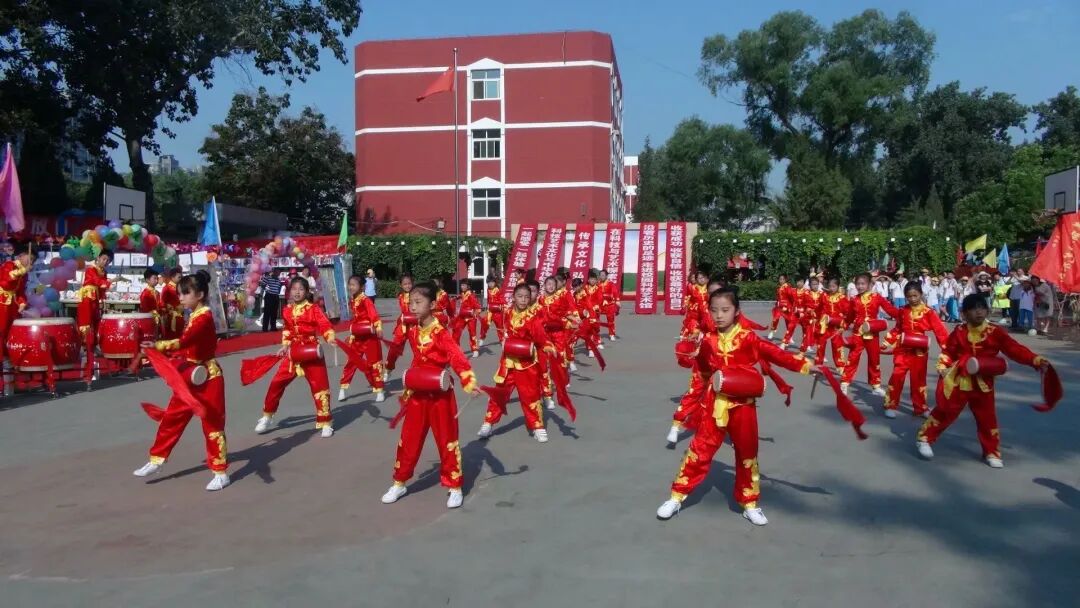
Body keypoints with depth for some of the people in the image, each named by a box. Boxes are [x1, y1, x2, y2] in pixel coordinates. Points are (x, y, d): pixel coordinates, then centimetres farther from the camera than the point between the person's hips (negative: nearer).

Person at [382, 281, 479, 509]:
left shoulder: (441, 333, -19)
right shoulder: (411, 330, -1)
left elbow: (458, 359, -28)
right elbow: (397, 347, 19)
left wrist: (470, 384, -39)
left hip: (440, 394, -5)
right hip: (417, 393, 5)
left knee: (447, 440, 5)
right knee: (409, 439, 13)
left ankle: (455, 487, 16)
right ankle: (399, 483, 28)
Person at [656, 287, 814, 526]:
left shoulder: (747, 338, -8)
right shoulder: (708, 341, 0)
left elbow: (775, 354, -16)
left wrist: (805, 365, -26)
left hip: (742, 405, -1)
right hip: (714, 405, 1)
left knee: (747, 454, 10)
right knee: (700, 450, 2)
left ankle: (749, 504, 26)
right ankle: (677, 497, 12)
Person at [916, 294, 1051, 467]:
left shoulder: (995, 332, -5)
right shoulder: (959, 332, -4)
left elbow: (1015, 349, -10)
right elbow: (948, 352, 4)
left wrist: (1035, 360, -21)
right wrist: (942, 367, -10)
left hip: (983, 383, 1)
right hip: (958, 381, -1)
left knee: (987, 418, 8)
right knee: (945, 412, 4)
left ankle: (992, 453, 23)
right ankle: (924, 439, 18)